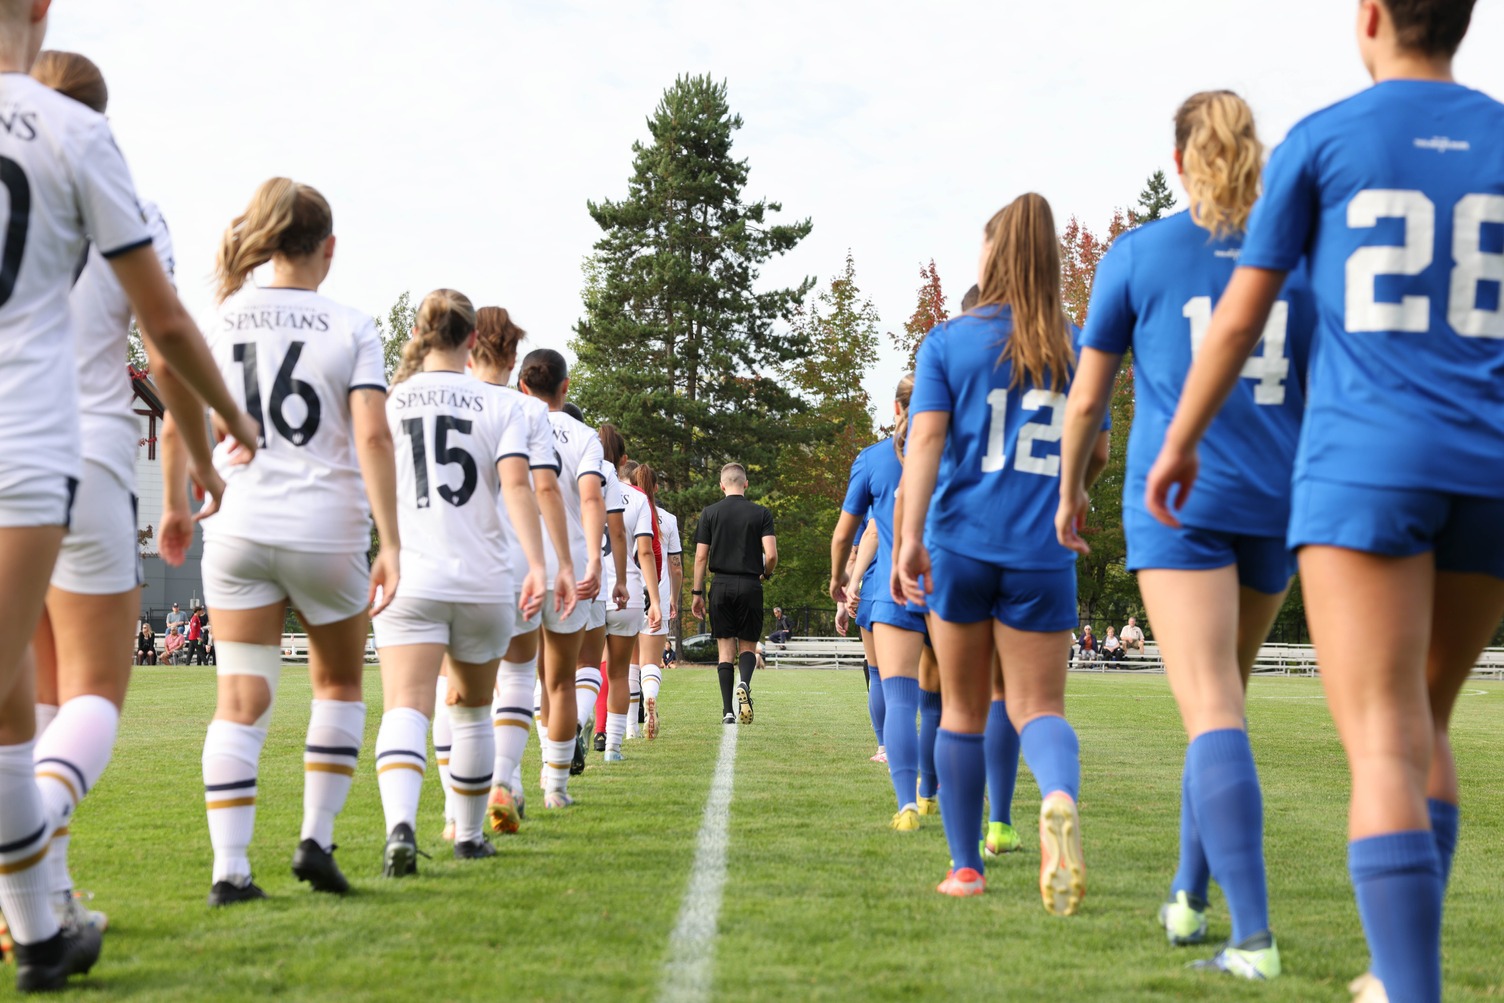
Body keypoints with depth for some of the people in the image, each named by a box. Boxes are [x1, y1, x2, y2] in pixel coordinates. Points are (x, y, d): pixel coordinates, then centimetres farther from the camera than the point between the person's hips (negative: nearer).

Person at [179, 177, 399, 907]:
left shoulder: (220, 321, 5)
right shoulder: (352, 329, -2)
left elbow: (175, 428, 3)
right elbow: (372, 437, -11)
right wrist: (391, 544, -11)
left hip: (238, 528, 2)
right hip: (328, 532, -2)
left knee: (242, 701, 3)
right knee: (339, 684, 19)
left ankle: (229, 869, -5)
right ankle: (316, 838, 13)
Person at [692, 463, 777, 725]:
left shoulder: (710, 513, 3)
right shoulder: (761, 514, 1)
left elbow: (701, 557, 1)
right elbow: (771, 555, -7)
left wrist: (697, 593, 7)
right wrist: (765, 574, 15)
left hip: (721, 586, 0)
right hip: (750, 586, 0)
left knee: (725, 649, 6)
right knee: (748, 646, 11)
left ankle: (728, 711, 1)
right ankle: (745, 683, -20)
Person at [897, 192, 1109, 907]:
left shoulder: (947, 341, 0)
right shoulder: (1077, 346, 5)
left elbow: (925, 438, -11)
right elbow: (1097, 455, 10)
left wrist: (910, 538, -17)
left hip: (960, 542, 0)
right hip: (1042, 553, 1)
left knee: (963, 708, 12)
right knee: (1038, 705, 3)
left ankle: (965, 866, 19)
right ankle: (1061, 796, -31)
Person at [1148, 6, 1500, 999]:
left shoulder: (1321, 140, 4)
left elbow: (1239, 317, 5)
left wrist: (1178, 443, 16)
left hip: (1365, 465, -4)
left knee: (1386, 751, -11)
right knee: (1424, 725, 20)